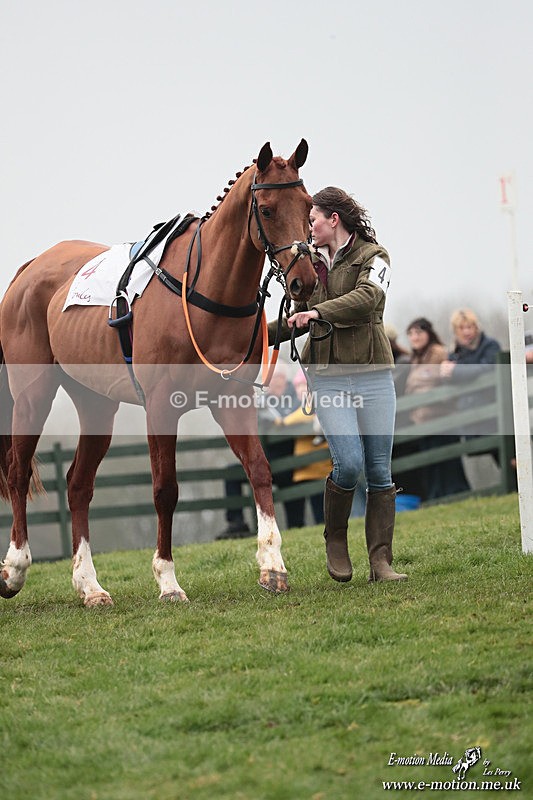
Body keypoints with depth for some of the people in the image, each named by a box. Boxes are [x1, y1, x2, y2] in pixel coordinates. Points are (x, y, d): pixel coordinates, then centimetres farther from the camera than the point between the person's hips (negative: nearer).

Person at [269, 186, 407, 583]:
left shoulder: (373, 256, 0)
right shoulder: (311, 263, 14)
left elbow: (366, 298, -21)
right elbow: (300, 319, 27)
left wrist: (319, 312, -29)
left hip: (373, 375, -2)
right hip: (329, 379, 2)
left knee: (380, 470, -1)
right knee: (350, 462, -14)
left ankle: (381, 561, 4)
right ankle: (335, 539, 9)